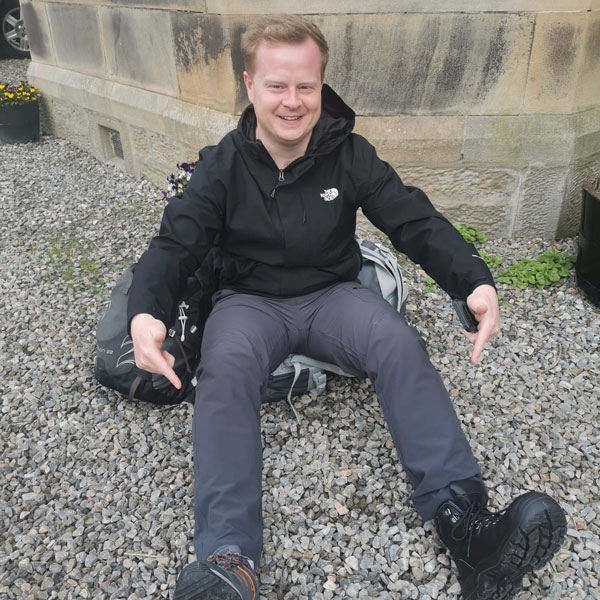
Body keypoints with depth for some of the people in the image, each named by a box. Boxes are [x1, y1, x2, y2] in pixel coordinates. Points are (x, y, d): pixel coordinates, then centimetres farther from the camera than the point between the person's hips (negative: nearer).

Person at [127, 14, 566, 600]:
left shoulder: (351, 155, -1)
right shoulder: (221, 165, -3)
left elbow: (416, 222, -6)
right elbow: (174, 245, -9)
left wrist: (476, 282, -25)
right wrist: (145, 312, -31)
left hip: (332, 293, 1)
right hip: (251, 300, 0)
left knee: (400, 343, -29)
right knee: (225, 367, -33)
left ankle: (463, 520, -31)